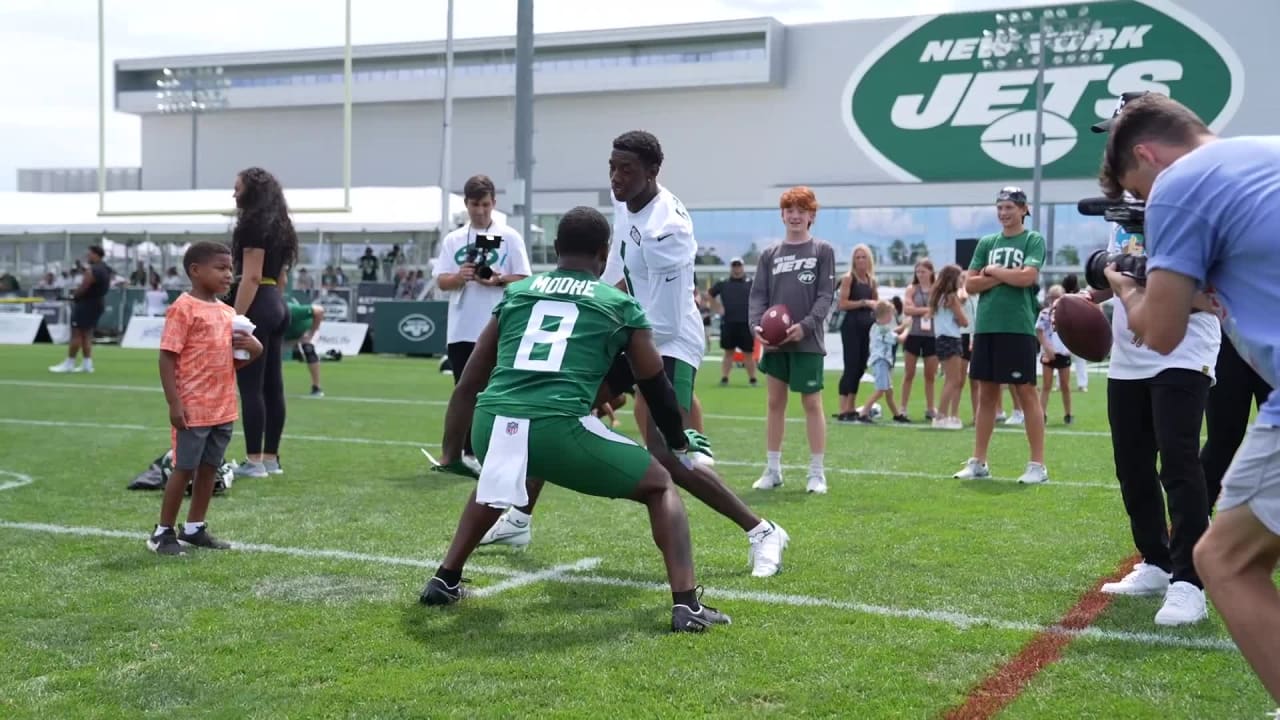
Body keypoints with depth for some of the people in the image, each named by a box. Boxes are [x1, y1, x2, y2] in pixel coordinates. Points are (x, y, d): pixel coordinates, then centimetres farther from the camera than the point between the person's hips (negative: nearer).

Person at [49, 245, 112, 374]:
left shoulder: (92, 271, -20)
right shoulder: (106, 270, 10)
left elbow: (82, 289, -20)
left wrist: (73, 296, -1)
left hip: (86, 304, -10)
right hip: (98, 303, 10)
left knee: (76, 334, -4)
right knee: (86, 334, 14)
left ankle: (69, 364, 0)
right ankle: (87, 364, 12)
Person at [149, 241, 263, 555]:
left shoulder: (228, 312, 12)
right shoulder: (183, 308, -11)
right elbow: (167, 357, -14)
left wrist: (254, 349, -3)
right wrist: (174, 403, -19)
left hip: (224, 409, 7)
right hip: (193, 409, -7)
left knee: (209, 468, 13)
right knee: (184, 468, -1)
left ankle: (194, 529, 24)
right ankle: (163, 532, 12)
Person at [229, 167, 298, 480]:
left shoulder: (253, 223, -11)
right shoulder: (279, 226, 17)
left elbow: (251, 276, -17)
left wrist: (236, 319, -18)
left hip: (257, 307, -9)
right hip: (277, 306, 10)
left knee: (250, 386, -6)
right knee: (273, 386, 10)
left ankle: (254, 461, -4)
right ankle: (271, 458, 14)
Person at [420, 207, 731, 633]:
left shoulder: (516, 293, 24)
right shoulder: (620, 305, 16)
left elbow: (469, 385, 27)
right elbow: (656, 388, 25)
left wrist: (450, 455, 38)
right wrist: (681, 447, 43)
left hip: (492, 424, 4)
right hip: (560, 428, -4)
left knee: (493, 488, 40)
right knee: (660, 487, 18)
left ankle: (444, 581, 39)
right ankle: (686, 606, 4)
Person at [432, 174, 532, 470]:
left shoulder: (509, 237, 2)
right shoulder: (452, 239, 10)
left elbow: (523, 280, -1)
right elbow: (441, 281, 5)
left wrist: (499, 280, -19)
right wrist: (459, 276, -16)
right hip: (460, 331, 4)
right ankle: (470, 453, 16)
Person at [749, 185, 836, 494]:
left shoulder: (823, 251, 3)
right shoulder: (770, 254, 10)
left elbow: (826, 295, -3)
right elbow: (758, 295, 7)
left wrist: (806, 325, -17)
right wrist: (756, 325, -11)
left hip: (808, 341, -3)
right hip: (774, 341, 3)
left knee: (812, 403, 0)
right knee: (775, 402, 8)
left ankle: (817, 472, 7)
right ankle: (772, 469, 16)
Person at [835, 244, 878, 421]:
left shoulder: (871, 281, 13)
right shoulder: (848, 278, -7)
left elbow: (876, 303, 24)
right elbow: (842, 304, -16)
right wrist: (863, 302, -15)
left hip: (867, 326, 7)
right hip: (852, 325, -7)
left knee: (860, 367, 9)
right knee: (851, 366, -10)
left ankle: (852, 408, 17)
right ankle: (843, 411, -9)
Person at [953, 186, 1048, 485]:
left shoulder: (1033, 240, 1)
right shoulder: (987, 242, 14)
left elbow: (1028, 276, -15)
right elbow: (970, 284, 6)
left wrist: (992, 271, -3)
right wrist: (1005, 277, -7)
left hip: (1018, 327, -5)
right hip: (986, 327, 5)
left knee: (1026, 392, -3)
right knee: (986, 393, 9)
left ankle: (1038, 465, 1)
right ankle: (978, 462, 15)